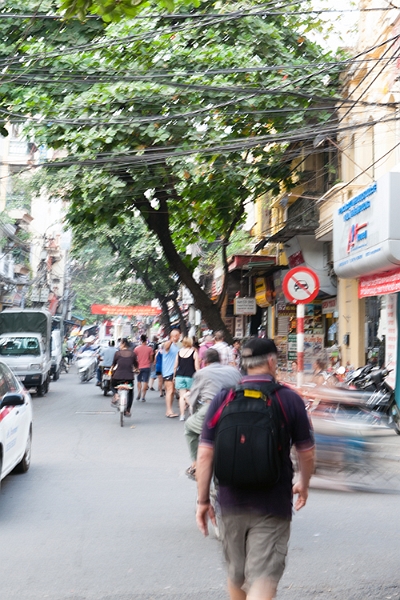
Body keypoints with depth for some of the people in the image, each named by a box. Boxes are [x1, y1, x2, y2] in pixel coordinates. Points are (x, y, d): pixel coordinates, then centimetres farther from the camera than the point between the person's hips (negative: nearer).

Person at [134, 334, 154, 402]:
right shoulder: (149, 348, -4)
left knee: (139, 381, 19)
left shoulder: (136, 348, -3)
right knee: (145, 382, 1)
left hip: (139, 367, 1)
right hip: (147, 367, -1)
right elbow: (151, 359, 0)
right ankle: (143, 396, -3)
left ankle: (139, 393, 5)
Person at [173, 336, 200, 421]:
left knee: (182, 396, 3)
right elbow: (196, 367, -4)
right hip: (190, 376, -3)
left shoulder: (179, 352, 6)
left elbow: (175, 366, 9)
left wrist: (174, 376, 19)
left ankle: (182, 415, 1)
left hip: (180, 376, 3)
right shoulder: (194, 352, -3)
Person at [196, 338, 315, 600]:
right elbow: (307, 453, 1)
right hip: (273, 505, -3)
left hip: (231, 502, 3)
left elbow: (205, 454, -4)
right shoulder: (289, 399, -6)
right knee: (263, 578, -3)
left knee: (236, 574, 21)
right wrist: (304, 484, 20)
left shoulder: (223, 398, -2)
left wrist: (203, 500, 4)